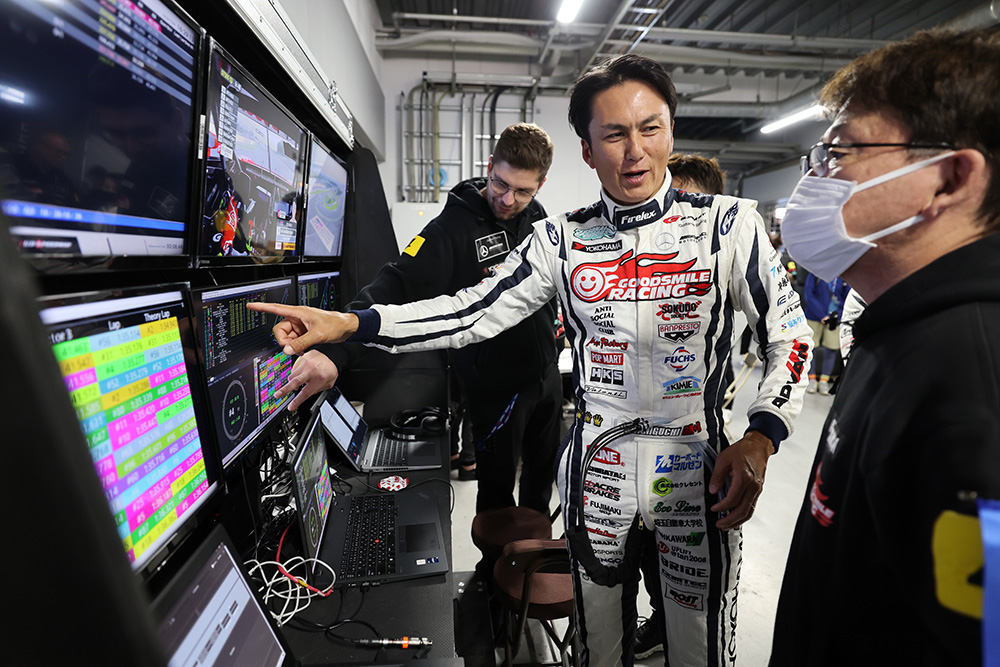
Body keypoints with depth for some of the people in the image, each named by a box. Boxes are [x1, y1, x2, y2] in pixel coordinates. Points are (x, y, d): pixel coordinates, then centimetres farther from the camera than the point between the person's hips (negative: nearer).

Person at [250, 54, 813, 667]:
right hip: (595, 466, 2)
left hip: (696, 467, -1)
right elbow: (472, 313, -5)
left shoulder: (729, 223, -5)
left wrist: (761, 438, -16)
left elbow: (790, 337, -1)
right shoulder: (563, 239, -1)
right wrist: (349, 324, -13)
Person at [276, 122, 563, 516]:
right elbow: (397, 288, -33)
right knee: (497, 487, 10)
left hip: (546, 372, 7)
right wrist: (336, 351, -46)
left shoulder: (536, 216, 0)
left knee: (544, 472, 25)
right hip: (497, 384, -6)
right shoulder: (453, 227, -21)